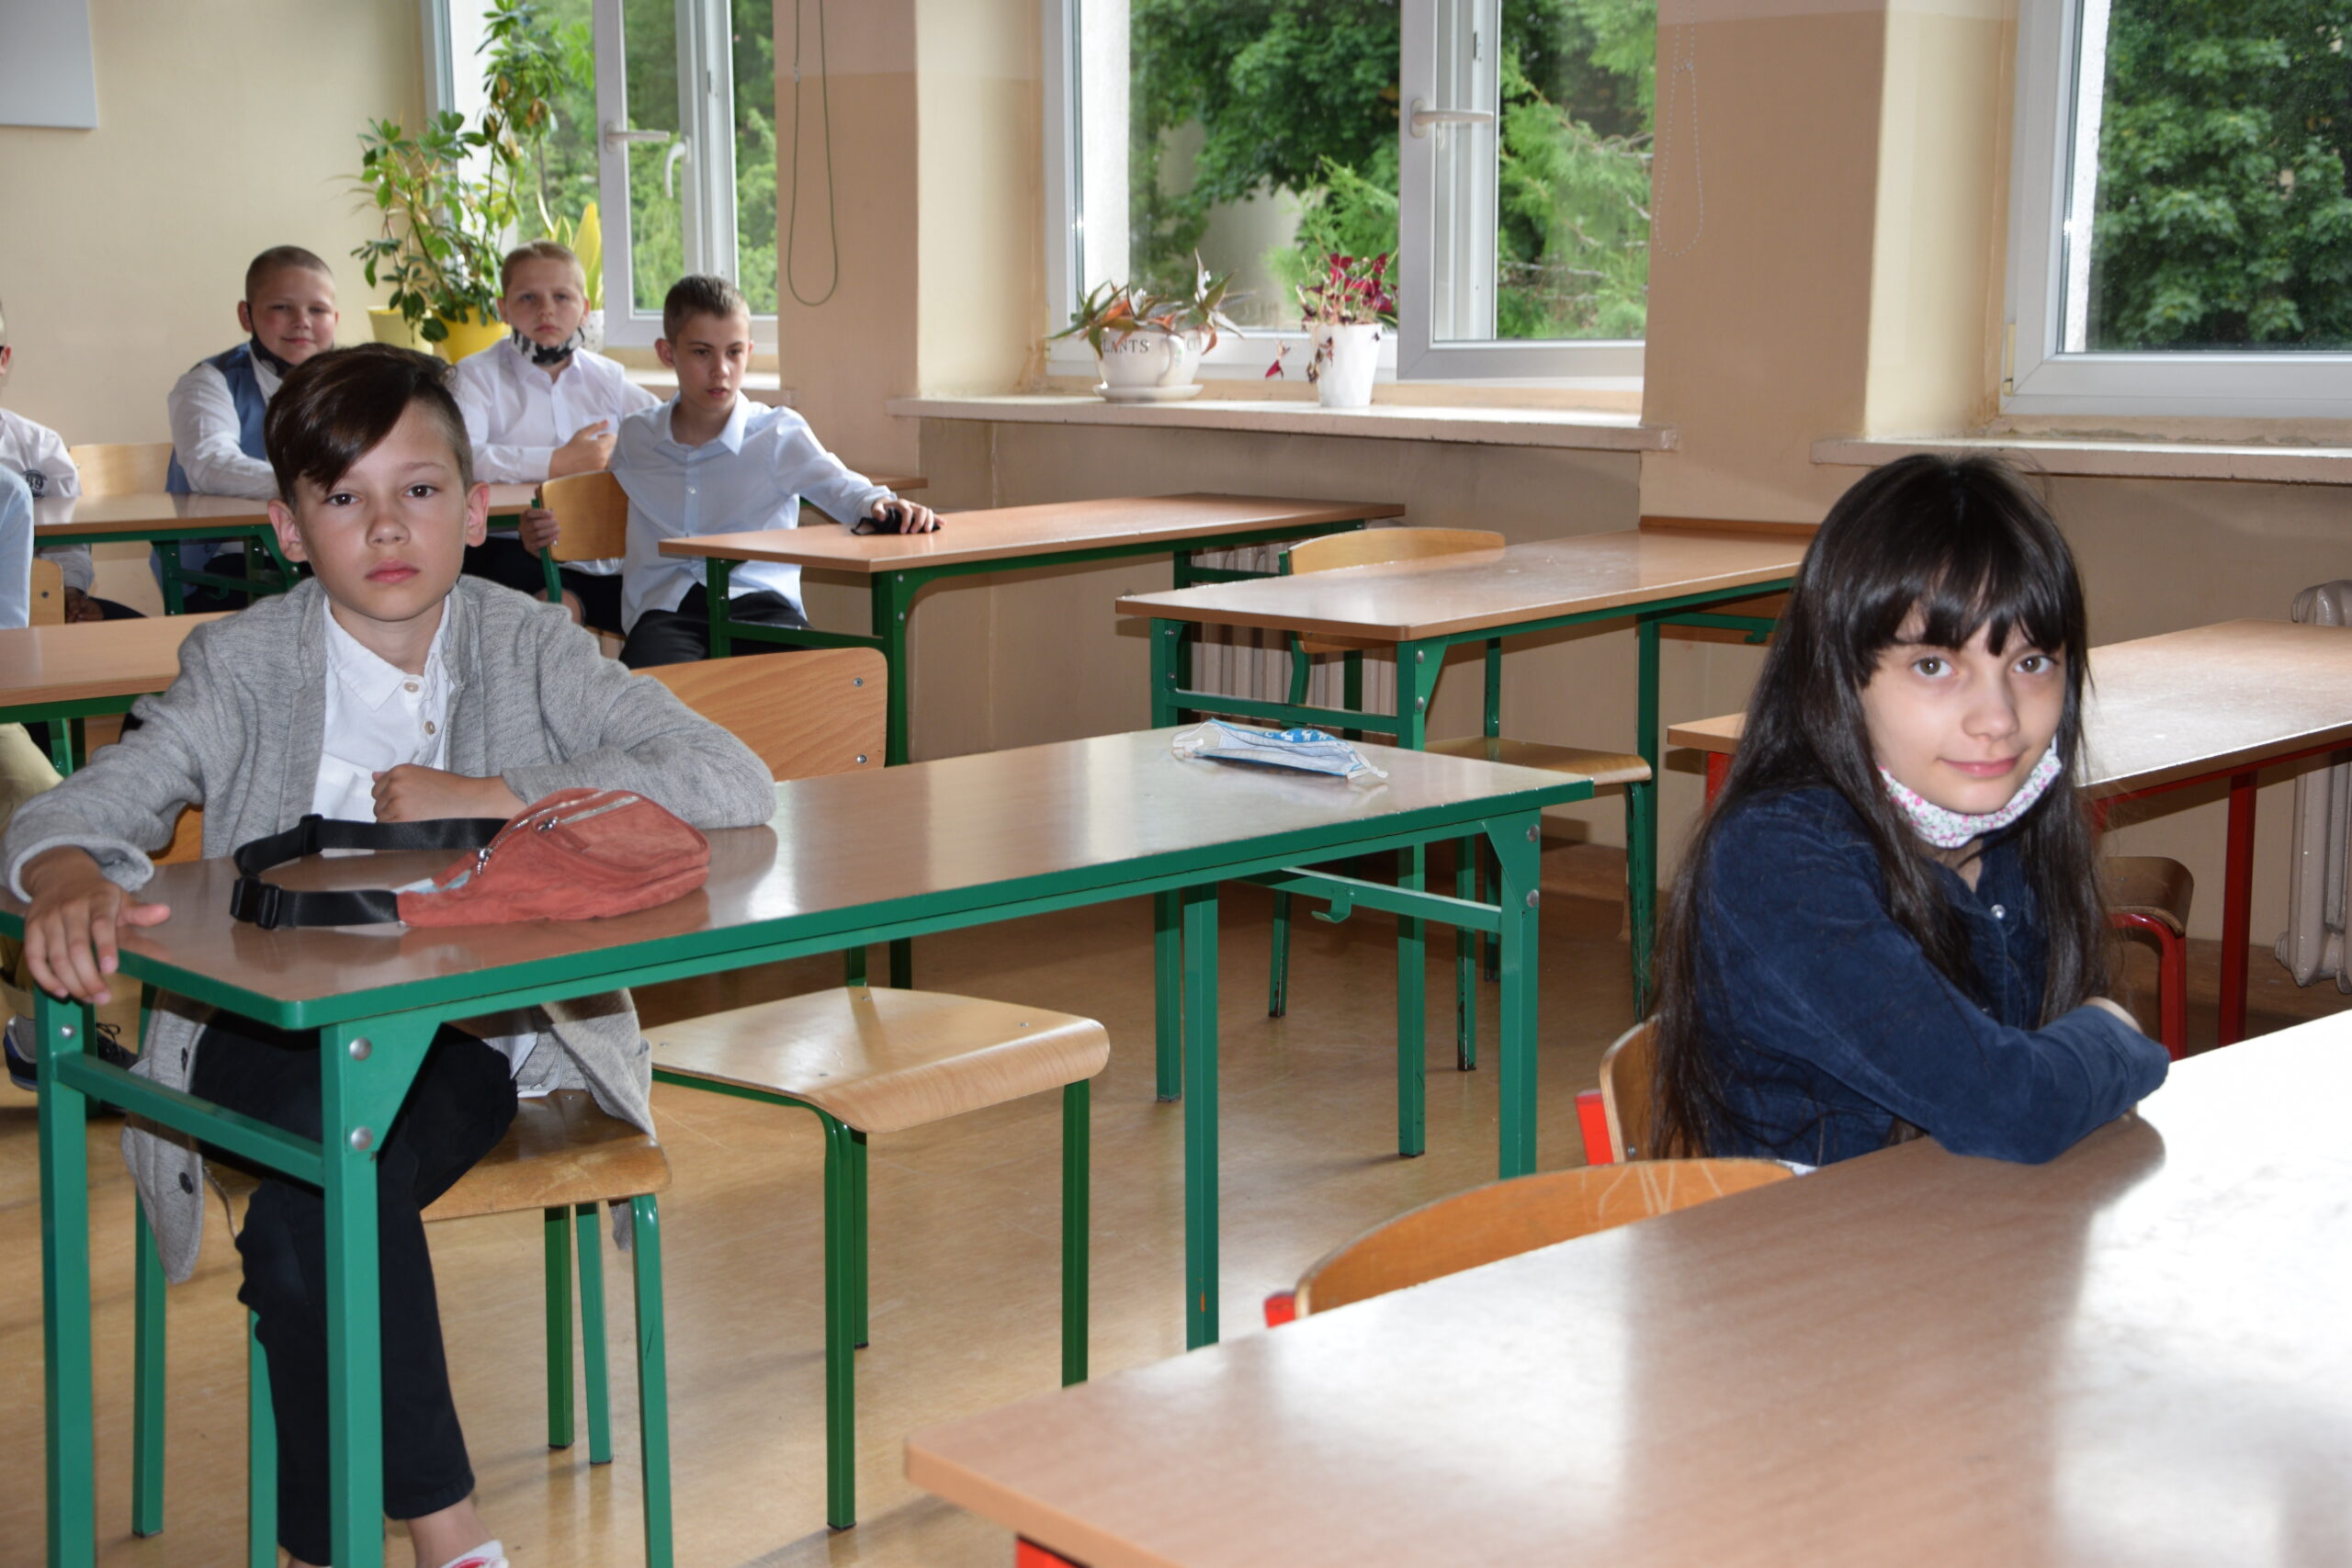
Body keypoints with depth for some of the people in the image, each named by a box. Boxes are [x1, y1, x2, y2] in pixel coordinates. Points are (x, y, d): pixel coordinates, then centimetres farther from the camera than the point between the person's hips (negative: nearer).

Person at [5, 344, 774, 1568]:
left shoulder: (530, 650, 3)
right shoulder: (243, 667, 3)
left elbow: (737, 785, -9)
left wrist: (498, 800, -15)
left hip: (475, 1025, -1)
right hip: (274, 1035, 1)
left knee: (310, 1214, -30)